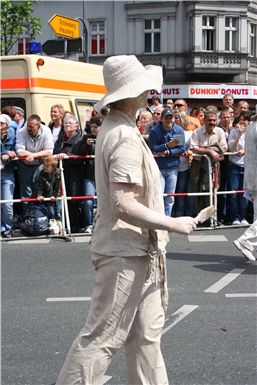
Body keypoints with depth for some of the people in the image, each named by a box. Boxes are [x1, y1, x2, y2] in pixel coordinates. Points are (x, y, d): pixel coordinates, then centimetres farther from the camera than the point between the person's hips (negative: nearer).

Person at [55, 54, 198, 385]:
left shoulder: (112, 128, 11)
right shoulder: (126, 138, -21)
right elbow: (124, 205, -28)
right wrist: (174, 224, -18)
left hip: (137, 250, 10)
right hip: (125, 251, -10)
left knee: (146, 332, 16)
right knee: (103, 336, -2)